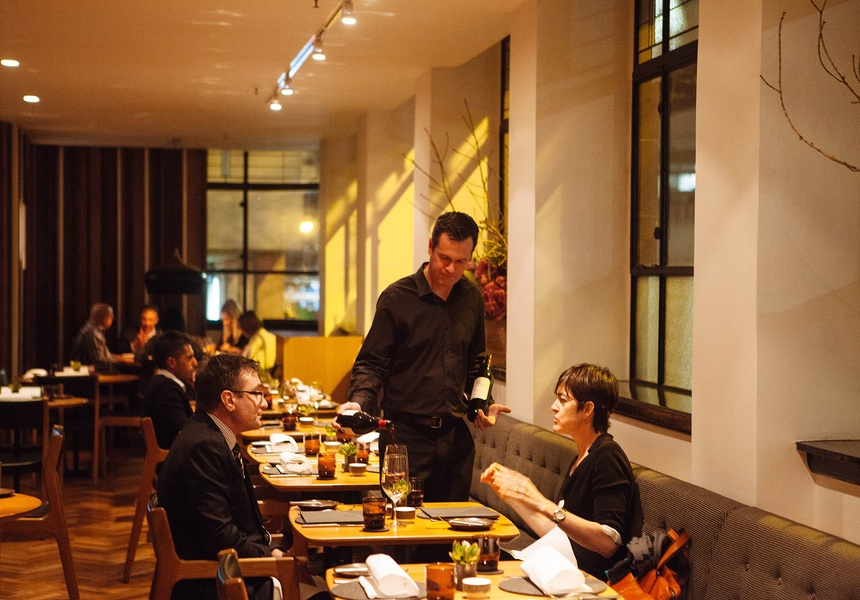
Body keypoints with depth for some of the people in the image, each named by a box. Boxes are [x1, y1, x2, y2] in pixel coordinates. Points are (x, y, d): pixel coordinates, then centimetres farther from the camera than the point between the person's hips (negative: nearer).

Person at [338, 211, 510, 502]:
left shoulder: (472, 299, 9)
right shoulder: (396, 298, -6)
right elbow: (371, 364, -5)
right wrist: (358, 401, -23)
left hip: (455, 435, 5)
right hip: (406, 434, -5)